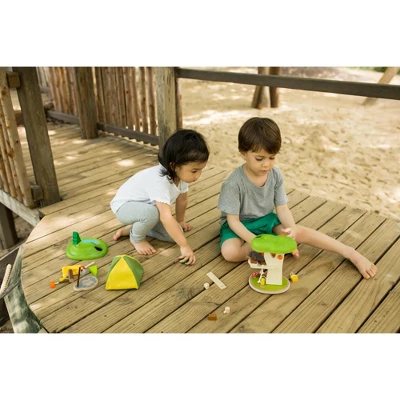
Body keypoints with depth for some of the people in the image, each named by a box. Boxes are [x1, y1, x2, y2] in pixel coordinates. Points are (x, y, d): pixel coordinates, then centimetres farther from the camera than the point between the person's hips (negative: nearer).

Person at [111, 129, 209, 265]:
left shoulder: (182, 174, -15)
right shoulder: (160, 180, -40)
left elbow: (182, 200, 4)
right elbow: (166, 217, -45)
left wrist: (180, 221, 19)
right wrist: (184, 246, -42)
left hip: (147, 205, 8)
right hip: (124, 205, -8)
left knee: (174, 232, -6)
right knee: (151, 212, -39)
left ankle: (132, 228, 12)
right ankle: (136, 237, -5)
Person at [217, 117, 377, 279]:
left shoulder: (276, 175, -12)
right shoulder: (234, 183, -26)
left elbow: (282, 208, -8)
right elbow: (233, 220, -22)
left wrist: (292, 228, -29)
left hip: (266, 219, 4)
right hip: (240, 224, -3)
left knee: (301, 232, -15)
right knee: (229, 251, -34)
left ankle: (353, 254, -3)